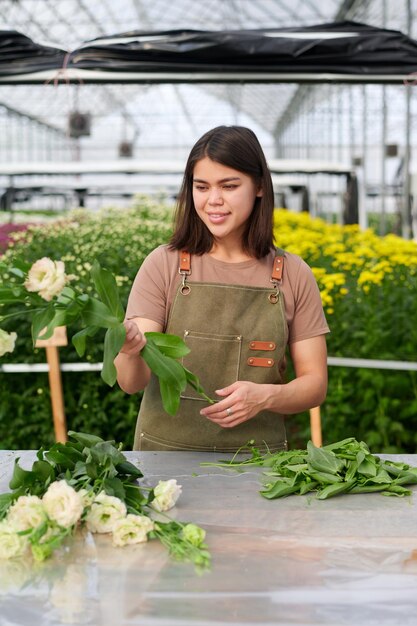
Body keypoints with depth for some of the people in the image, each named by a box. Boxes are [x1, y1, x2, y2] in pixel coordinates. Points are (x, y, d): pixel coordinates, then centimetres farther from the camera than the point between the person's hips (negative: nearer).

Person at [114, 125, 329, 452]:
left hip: (257, 459, 1)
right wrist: (130, 348, -27)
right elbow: (133, 382, -6)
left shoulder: (293, 275, 3)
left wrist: (266, 396, -14)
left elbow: (315, 384, 6)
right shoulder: (164, 265, 0)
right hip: (167, 451, -1)